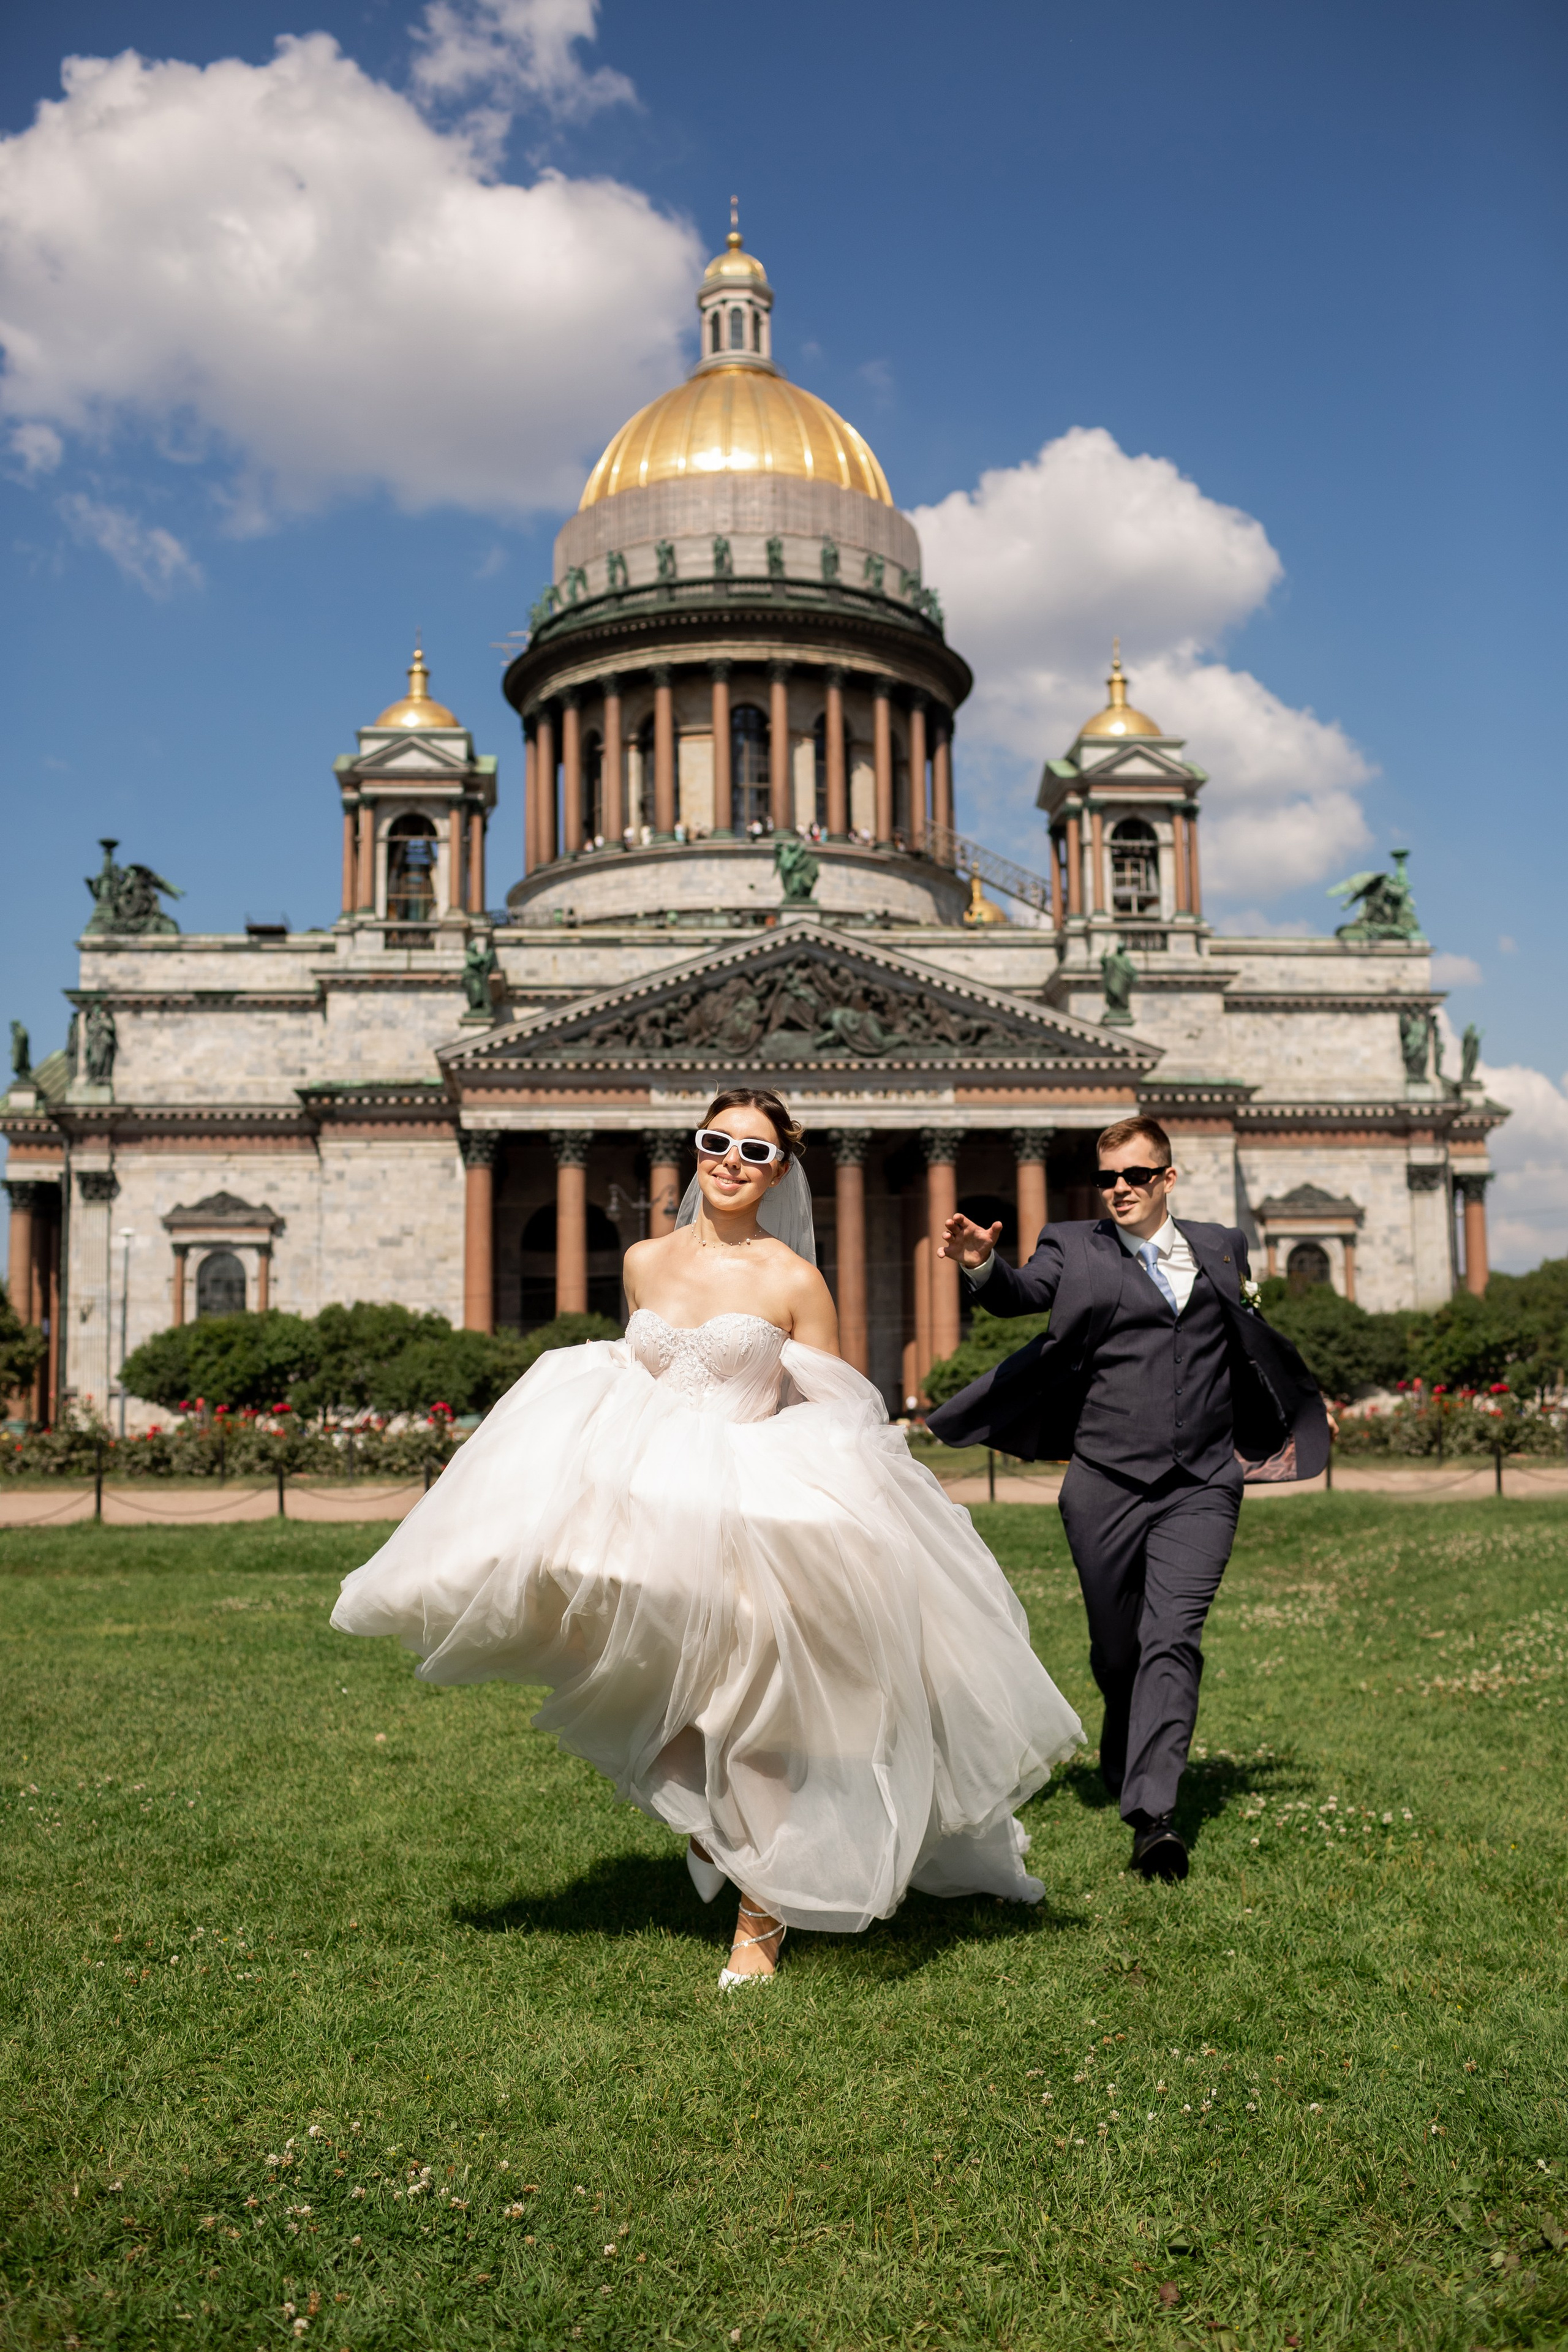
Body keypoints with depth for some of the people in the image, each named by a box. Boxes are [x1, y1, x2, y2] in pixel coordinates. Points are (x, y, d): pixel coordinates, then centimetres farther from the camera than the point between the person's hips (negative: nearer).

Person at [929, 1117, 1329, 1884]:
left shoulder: (1221, 1247, 14)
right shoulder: (1075, 1249, 5)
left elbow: (1251, 1340, 29)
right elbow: (1022, 1293, -13)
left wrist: (1303, 1408, 37)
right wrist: (983, 1265, -34)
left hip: (1201, 1485, 1)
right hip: (1106, 1484, 0)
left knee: (1172, 1639, -14)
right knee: (1116, 1650, 10)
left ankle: (1153, 1812, -17)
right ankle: (1122, 1765, 37)